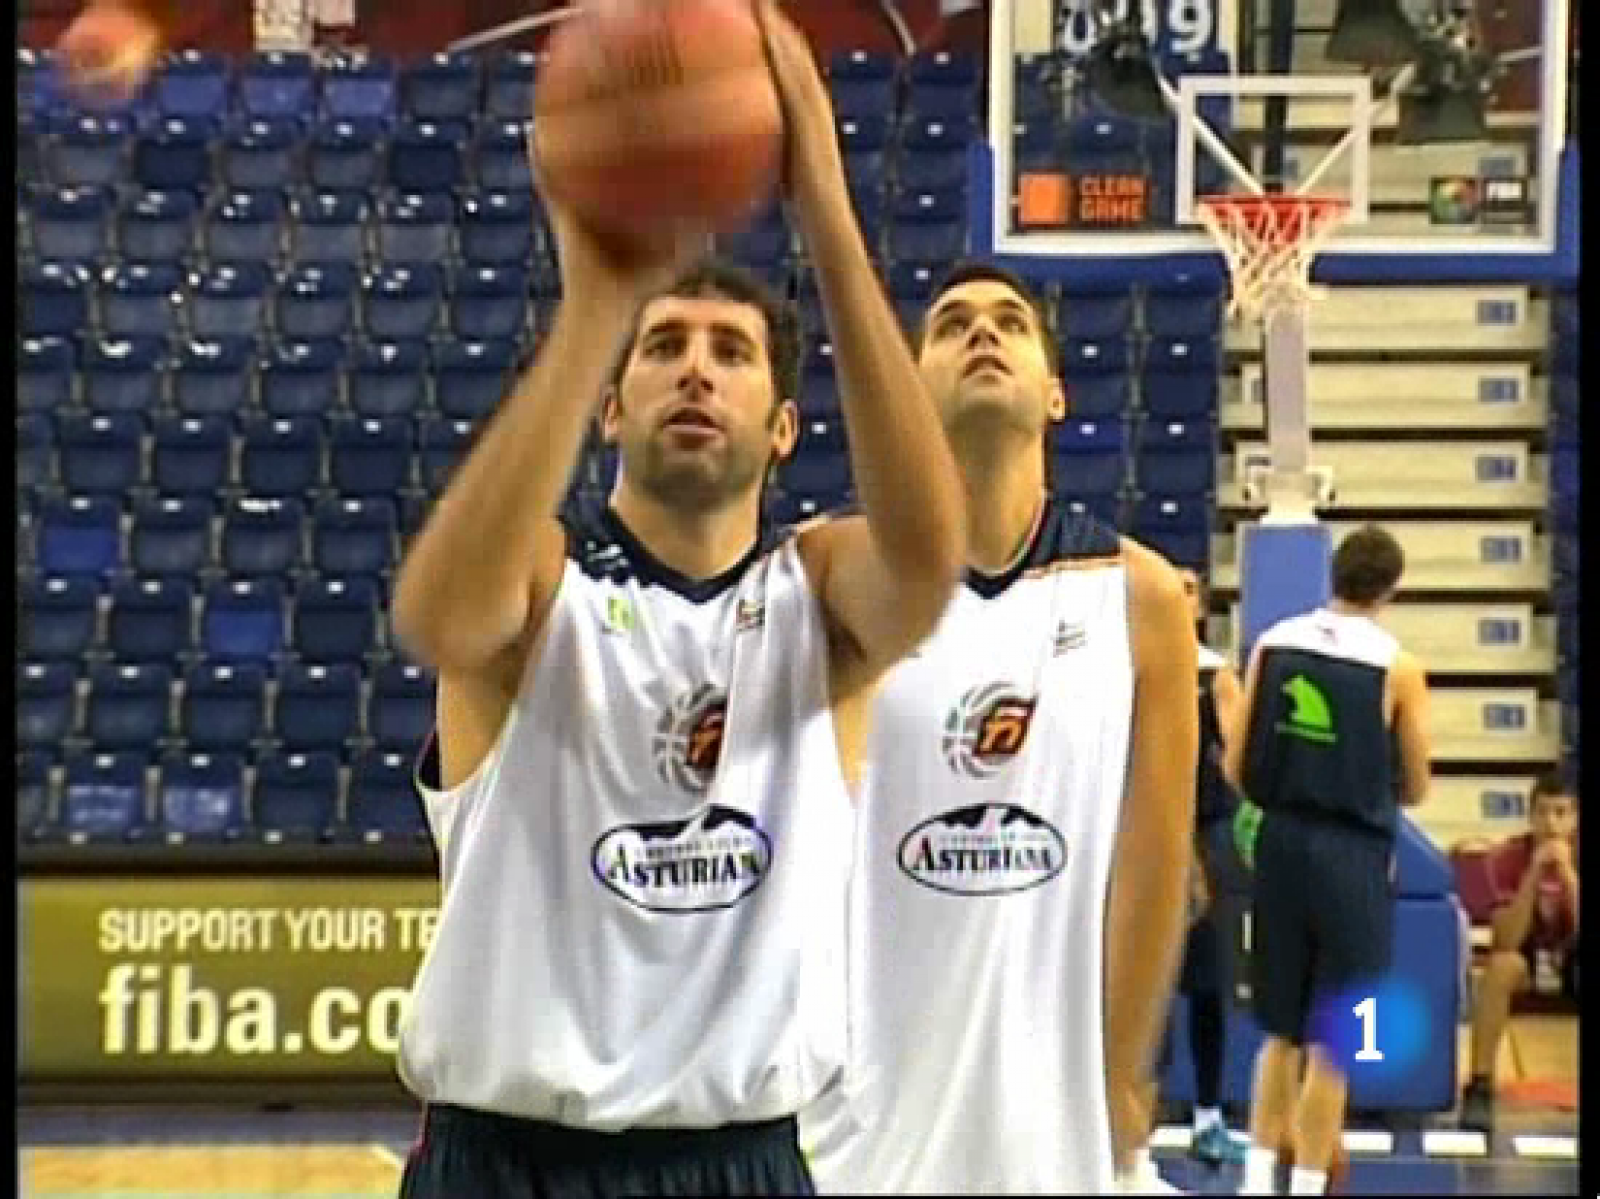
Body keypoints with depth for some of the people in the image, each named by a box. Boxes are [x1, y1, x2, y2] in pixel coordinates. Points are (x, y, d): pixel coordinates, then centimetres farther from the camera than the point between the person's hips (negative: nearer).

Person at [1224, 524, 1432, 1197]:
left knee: (1282, 1030, 17)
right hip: (1352, 855, -4)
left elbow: (1236, 769, 2)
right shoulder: (1398, 667, -8)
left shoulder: (1272, 645, 1)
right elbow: (1415, 791, 0)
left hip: (1279, 843, 4)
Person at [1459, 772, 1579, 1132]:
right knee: (1501, 965, -35)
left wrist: (1568, 873, -36)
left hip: (1571, 955, 1)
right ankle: (1480, 1087, -30)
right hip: (1527, 951, 0)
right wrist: (1533, 874, -35)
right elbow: (1507, 942, -27)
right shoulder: (1509, 856, -19)